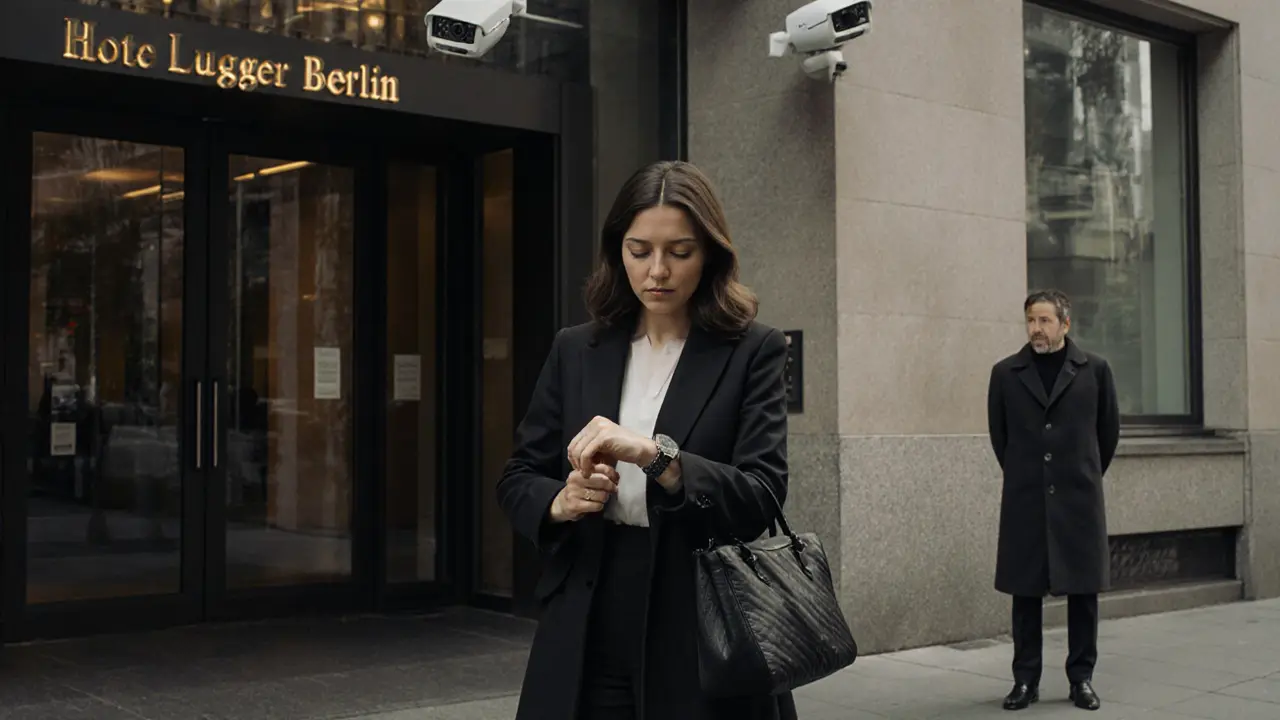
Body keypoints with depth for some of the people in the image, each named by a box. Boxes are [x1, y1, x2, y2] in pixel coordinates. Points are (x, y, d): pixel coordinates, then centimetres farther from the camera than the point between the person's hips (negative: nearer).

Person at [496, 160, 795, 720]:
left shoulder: (752, 352, -2)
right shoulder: (576, 350, 7)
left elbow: (762, 497, -11)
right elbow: (516, 480, 9)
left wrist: (657, 456, -26)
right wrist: (561, 501, -13)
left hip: (701, 644, -2)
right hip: (586, 639, 3)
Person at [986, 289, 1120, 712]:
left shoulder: (1095, 370, 2)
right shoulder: (1006, 373, 3)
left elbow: (1109, 430, 11)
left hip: (1079, 497, 0)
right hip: (1025, 499, 0)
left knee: (1083, 590, 4)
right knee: (1026, 592, 3)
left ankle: (1081, 678, 14)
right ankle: (1026, 680, 11)